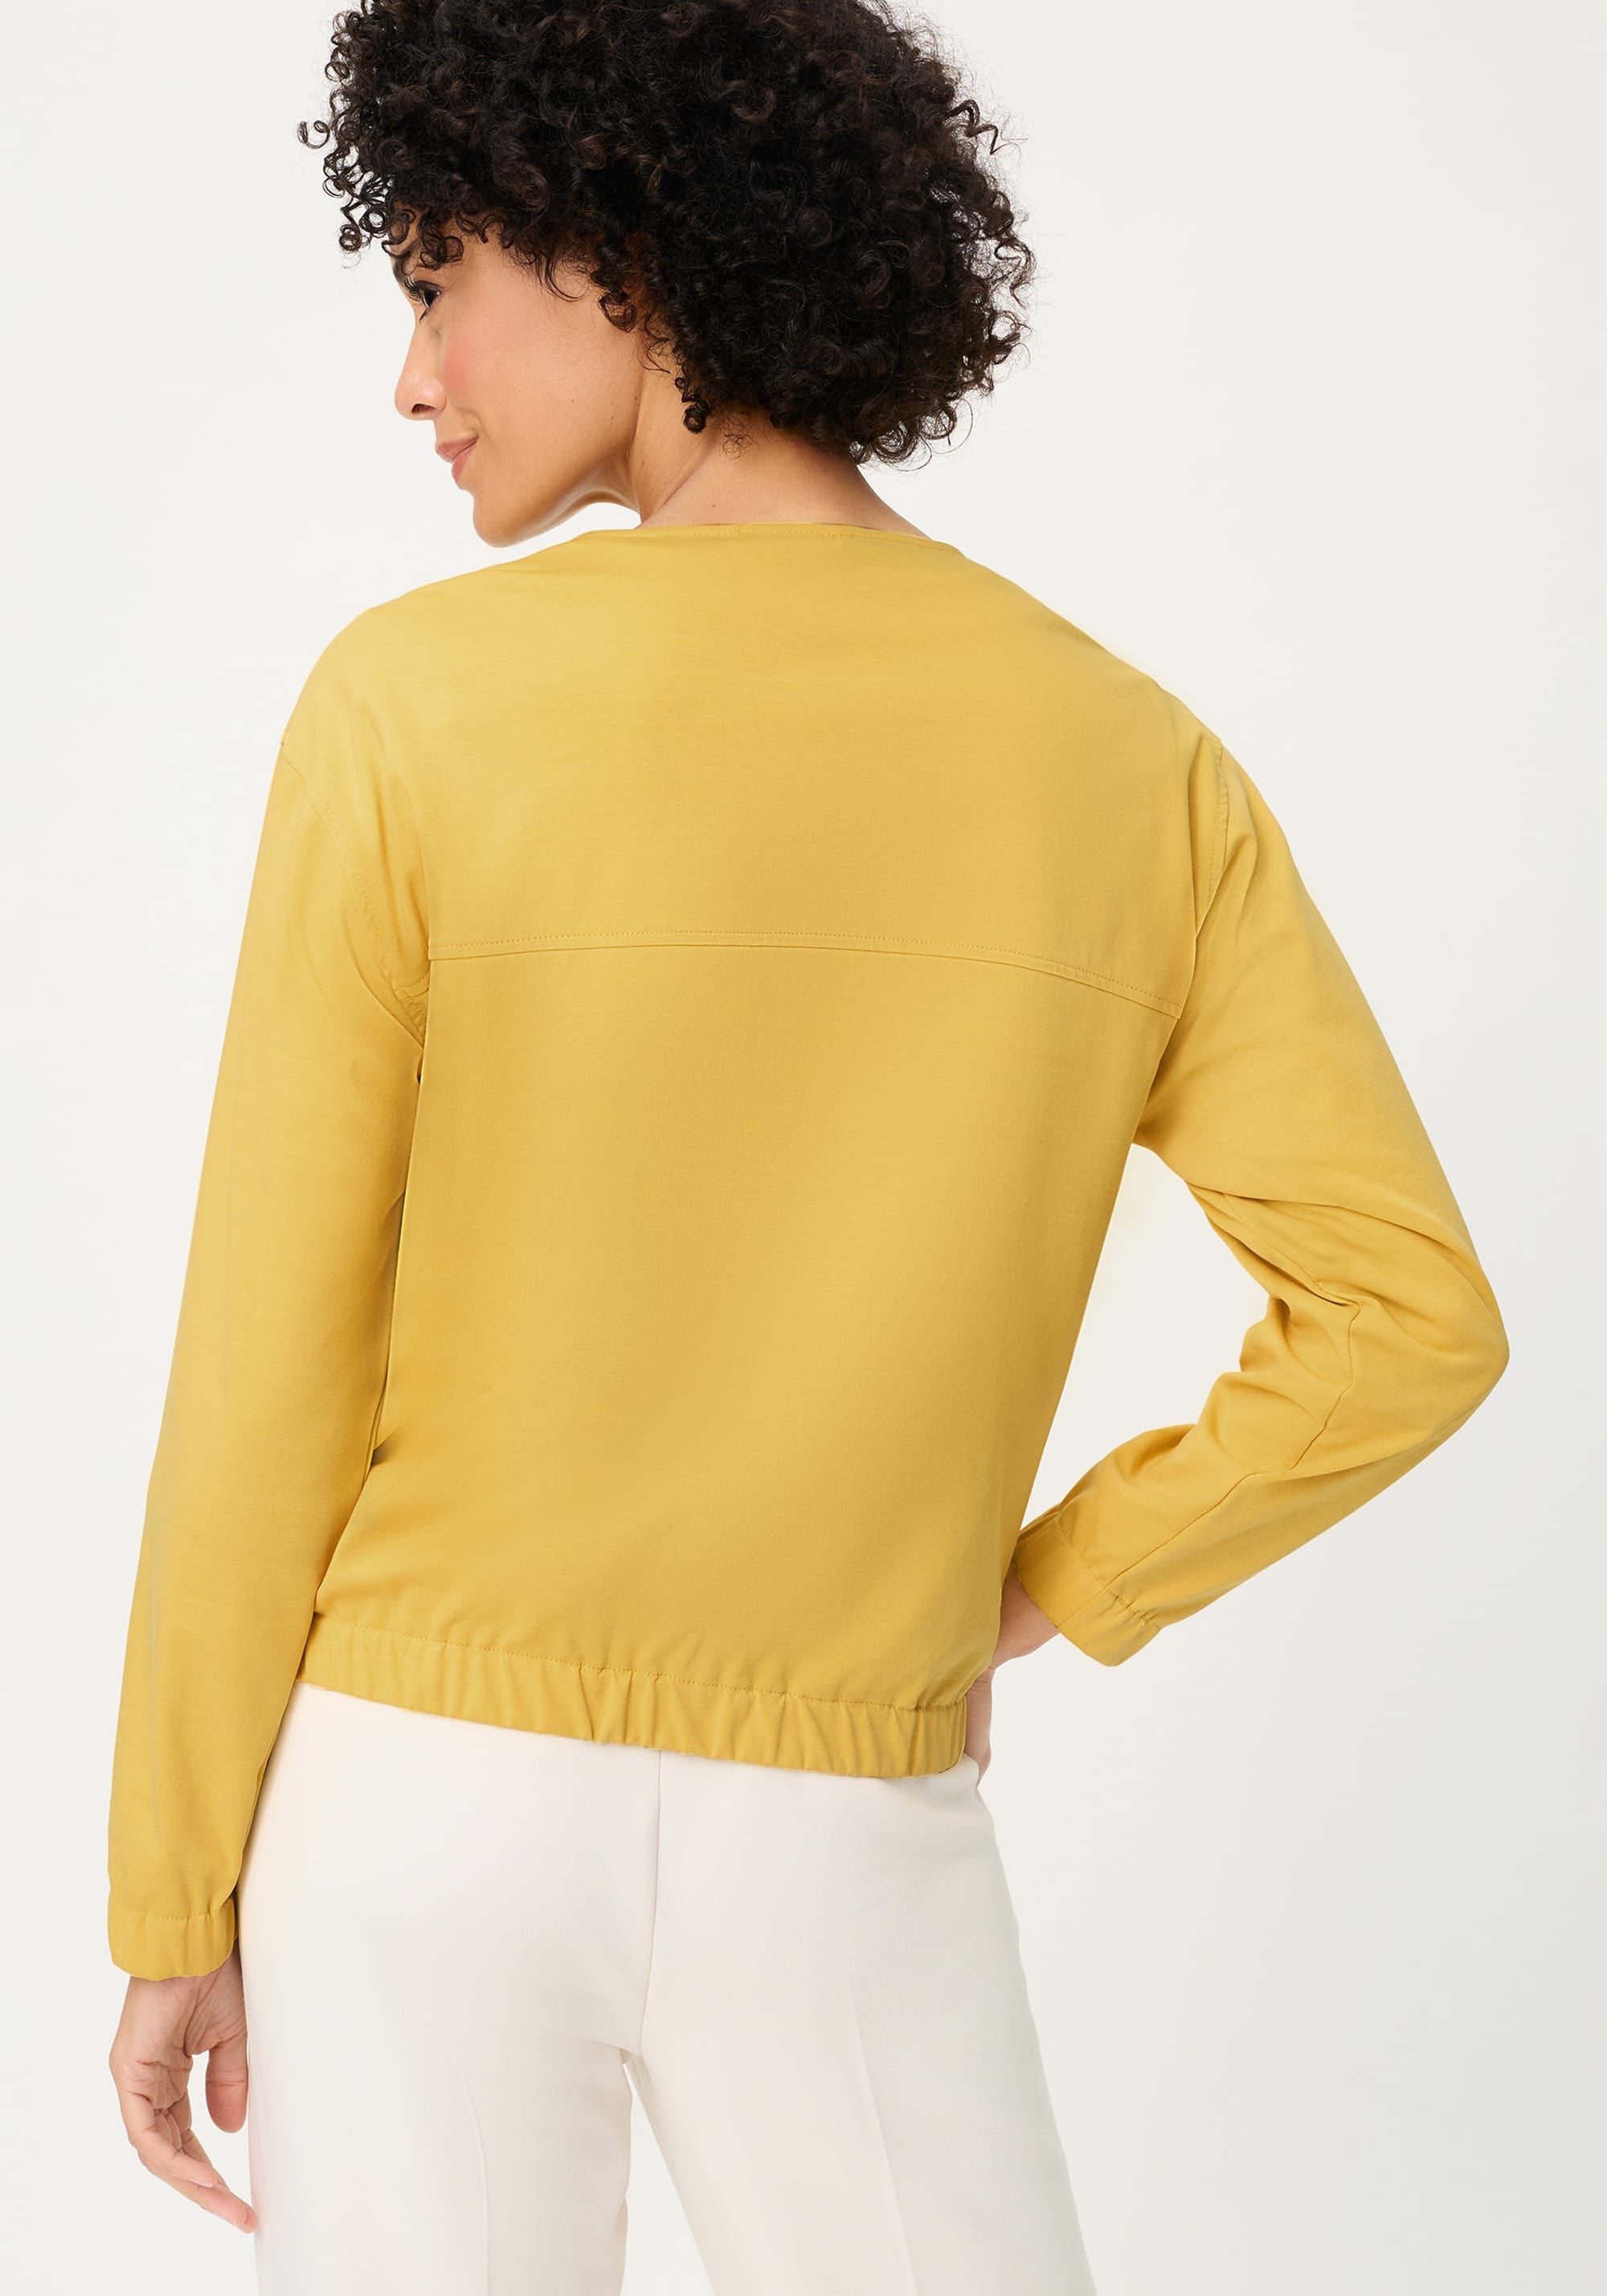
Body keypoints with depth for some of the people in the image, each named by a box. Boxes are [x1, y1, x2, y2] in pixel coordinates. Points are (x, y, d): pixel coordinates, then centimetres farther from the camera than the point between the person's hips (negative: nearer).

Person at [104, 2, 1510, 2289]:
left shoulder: (411, 704, -13)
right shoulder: (1132, 762, -4)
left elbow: (268, 1364, -10)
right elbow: (1407, 1317, -8)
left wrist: (173, 1913, 1)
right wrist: (1011, 1606, 4)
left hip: (430, 1803, -1)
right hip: (839, 1845, 1)